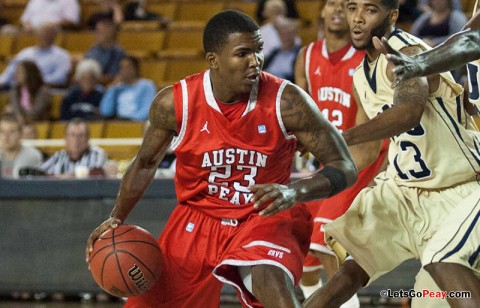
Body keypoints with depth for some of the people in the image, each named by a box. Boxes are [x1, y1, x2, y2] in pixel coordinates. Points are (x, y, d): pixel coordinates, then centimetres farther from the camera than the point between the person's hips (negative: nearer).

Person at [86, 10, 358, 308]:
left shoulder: (287, 102, -20)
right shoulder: (174, 103, -14)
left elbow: (345, 167, -16)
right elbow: (146, 163, 7)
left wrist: (296, 192, -35)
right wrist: (116, 218, -5)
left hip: (265, 219, -3)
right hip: (197, 218, 3)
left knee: (273, 282, -34)